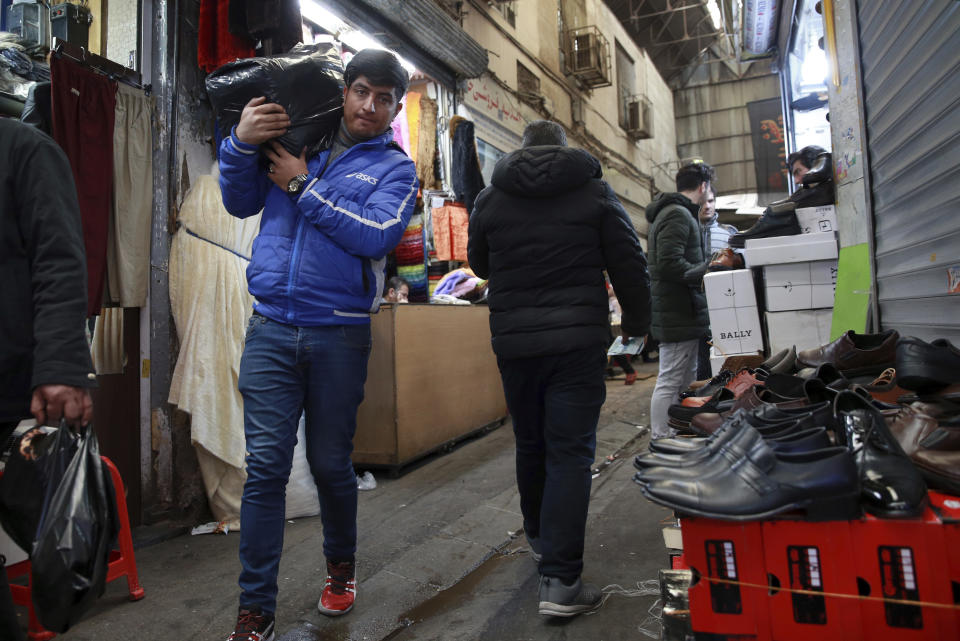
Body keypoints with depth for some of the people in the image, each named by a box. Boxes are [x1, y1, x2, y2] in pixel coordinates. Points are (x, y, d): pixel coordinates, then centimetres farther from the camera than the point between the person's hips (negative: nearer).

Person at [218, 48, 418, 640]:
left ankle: (341, 565, 36)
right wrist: (242, 143, -5)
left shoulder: (394, 167, 7)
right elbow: (241, 203, 11)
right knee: (265, 464, -2)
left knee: (331, 463, 10)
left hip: (339, 334, -1)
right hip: (271, 328, 2)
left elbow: (378, 235, -11)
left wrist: (303, 187, -10)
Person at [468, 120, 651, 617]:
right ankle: (560, 580, -4)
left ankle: (539, 539, 38)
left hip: (514, 343, 3)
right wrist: (636, 322, 15)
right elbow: (629, 264, 2)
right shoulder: (595, 191, 2)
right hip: (578, 341, -2)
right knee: (570, 451, -2)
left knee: (530, 445, 18)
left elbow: (479, 264, 18)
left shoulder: (489, 199, 6)